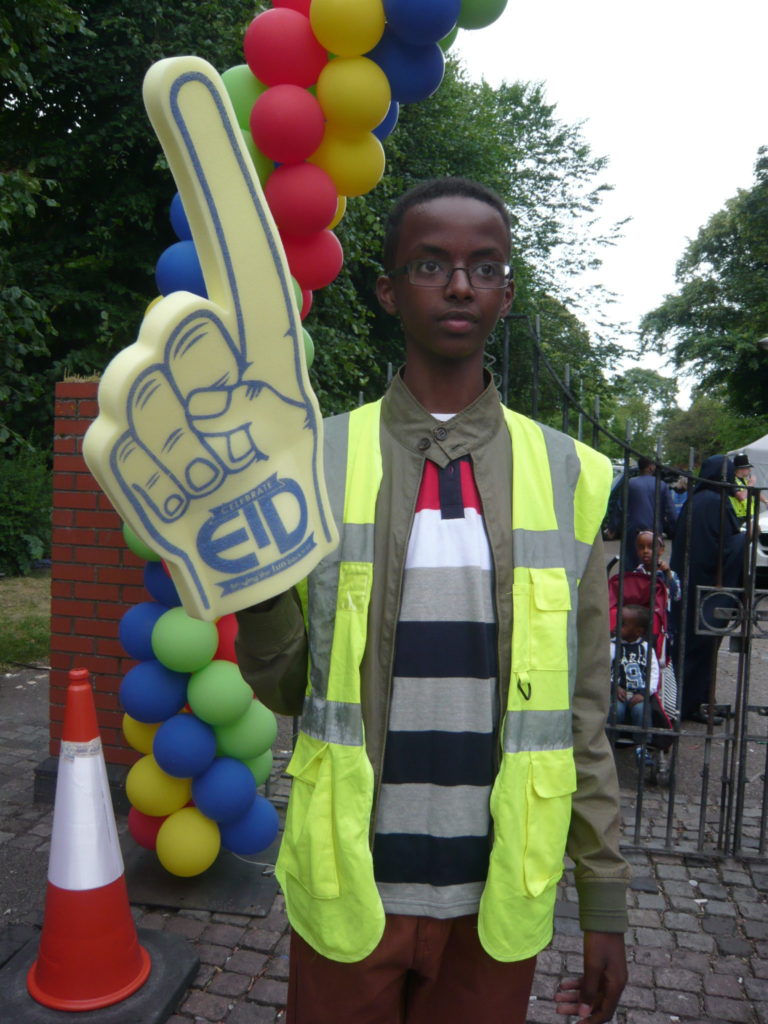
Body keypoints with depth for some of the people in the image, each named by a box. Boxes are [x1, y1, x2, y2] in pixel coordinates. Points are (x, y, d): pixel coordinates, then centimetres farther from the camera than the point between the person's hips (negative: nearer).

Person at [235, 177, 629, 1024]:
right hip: (348, 890, 0)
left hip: (500, 900, 1)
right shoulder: (317, 462, -5)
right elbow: (284, 689, -1)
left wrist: (604, 904, 5)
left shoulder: (566, 474, -2)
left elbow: (581, 708, 2)